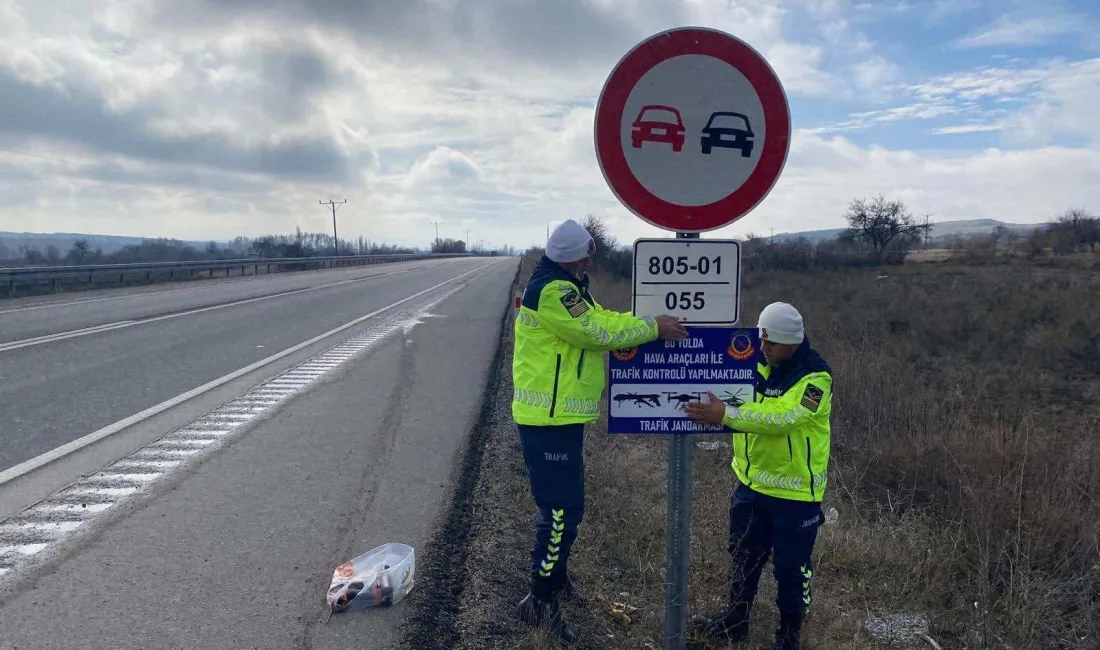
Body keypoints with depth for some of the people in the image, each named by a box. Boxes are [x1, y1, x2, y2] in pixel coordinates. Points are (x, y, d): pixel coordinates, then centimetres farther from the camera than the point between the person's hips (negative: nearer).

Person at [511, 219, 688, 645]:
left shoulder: (565, 286, 14)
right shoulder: (553, 290, -20)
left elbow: (602, 319, 13)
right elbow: (600, 333, -20)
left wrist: (653, 324, 1)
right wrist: (653, 328, -9)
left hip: (558, 416, 11)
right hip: (550, 419, -11)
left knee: (561, 503, 22)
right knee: (562, 509, -7)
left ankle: (555, 576, 39)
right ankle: (540, 601, 3)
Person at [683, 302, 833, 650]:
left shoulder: (815, 376, -21)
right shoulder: (755, 360, 0)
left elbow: (781, 418, -34)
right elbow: (731, 396, 6)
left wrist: (725, 415, -41)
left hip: (794, 491, -6)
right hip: (751, 482, 6)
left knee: (791, 564, 10)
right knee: (743, 555, 19)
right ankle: (735, 620, 37)